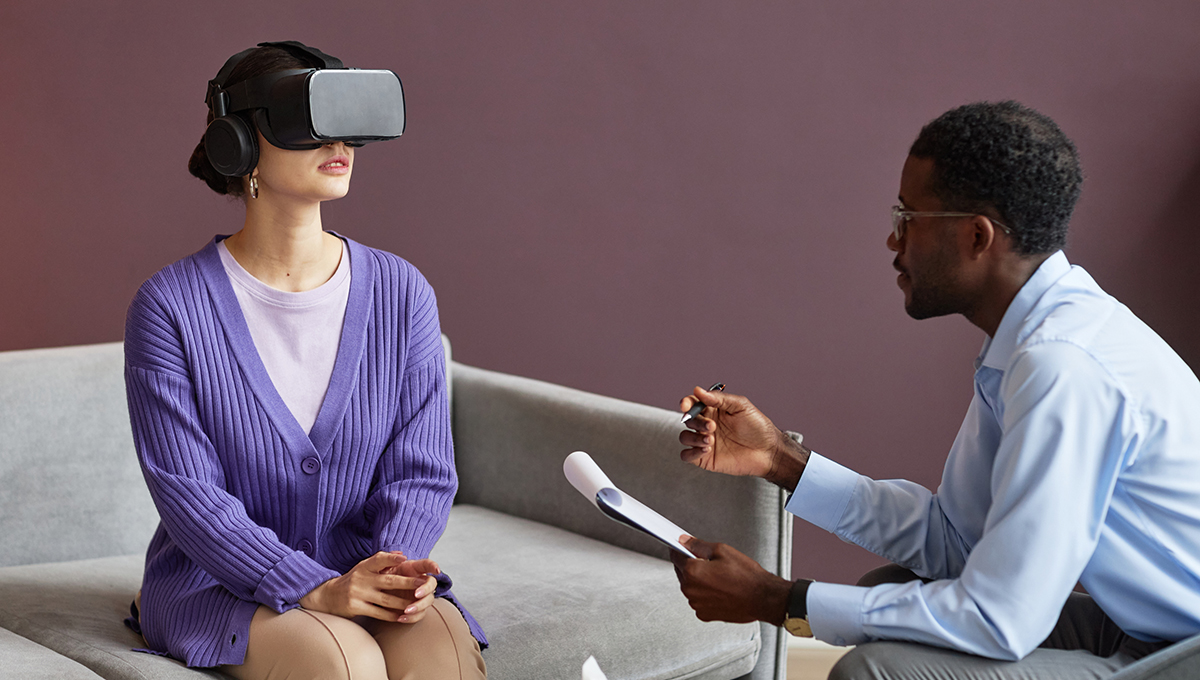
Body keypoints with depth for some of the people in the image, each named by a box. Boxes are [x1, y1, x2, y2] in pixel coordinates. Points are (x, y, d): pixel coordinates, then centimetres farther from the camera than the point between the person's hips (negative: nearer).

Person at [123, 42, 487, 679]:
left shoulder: (402, 292, 1)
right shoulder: (170, 306, -8)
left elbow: (423, 468, 1)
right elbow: (187, 490, -12)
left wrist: (394, 567, -20)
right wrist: (315, 589, -23)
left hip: (365, 566, 3)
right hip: (219, 583, -2)